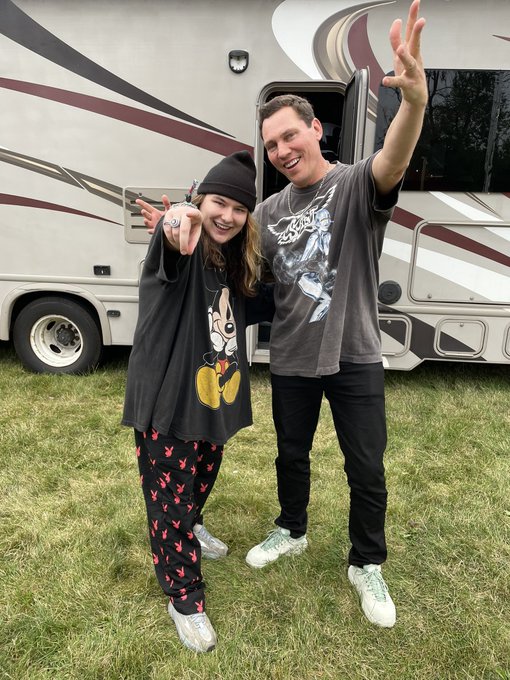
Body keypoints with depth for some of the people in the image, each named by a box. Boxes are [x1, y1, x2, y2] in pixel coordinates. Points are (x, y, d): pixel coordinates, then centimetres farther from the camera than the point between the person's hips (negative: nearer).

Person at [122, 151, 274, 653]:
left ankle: (190, 528, 60)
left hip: (215, 401, 7)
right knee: (170, 497, 8)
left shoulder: (235, 263, 5)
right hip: (167, 404, -7)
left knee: (201, 480, 29)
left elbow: (246, 309, 16)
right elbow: (168, 253, -43)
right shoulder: (181, 253, -18)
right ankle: (184, 599, 29)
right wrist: (174, 232, -65)